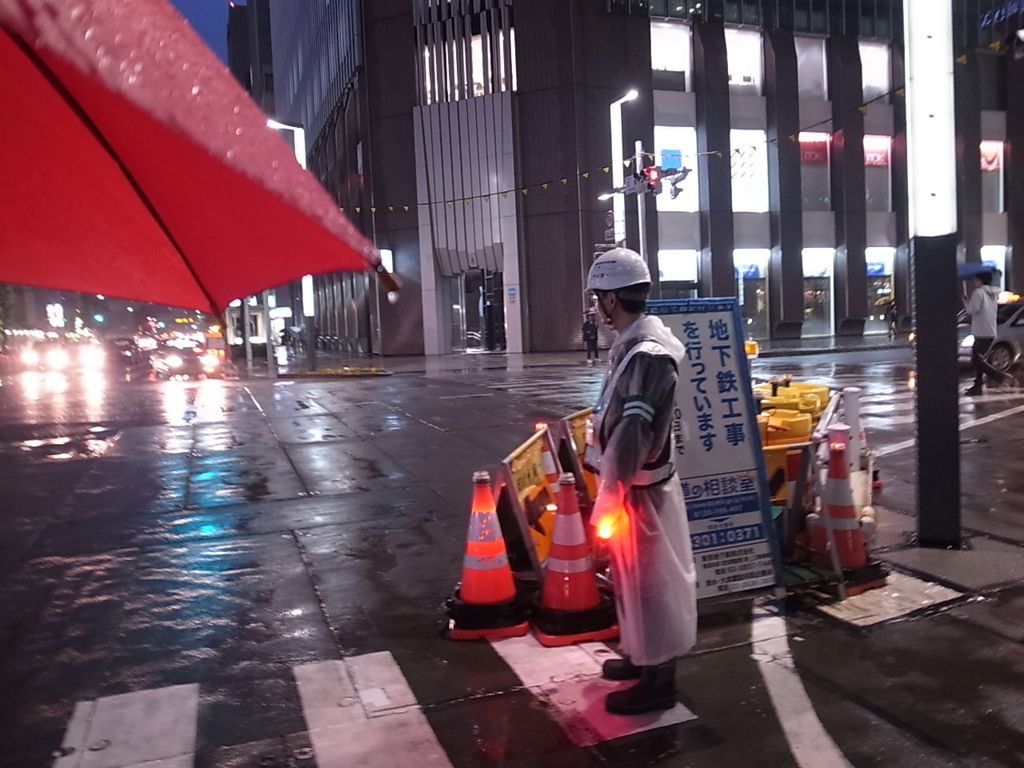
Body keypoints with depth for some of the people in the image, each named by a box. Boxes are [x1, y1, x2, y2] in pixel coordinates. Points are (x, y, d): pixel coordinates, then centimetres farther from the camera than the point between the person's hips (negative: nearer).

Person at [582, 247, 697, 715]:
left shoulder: (649, 355, -24)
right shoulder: (631, 345, 8)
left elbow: (633, 432, -27)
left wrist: (612, 491, -21)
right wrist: (608, 479, 13)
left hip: (639, 491, -10)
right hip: (626, 484, 10)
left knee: (649, 581, 5)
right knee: (633, 578, 22)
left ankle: (658, 682, 21)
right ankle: (641, 657, 40)